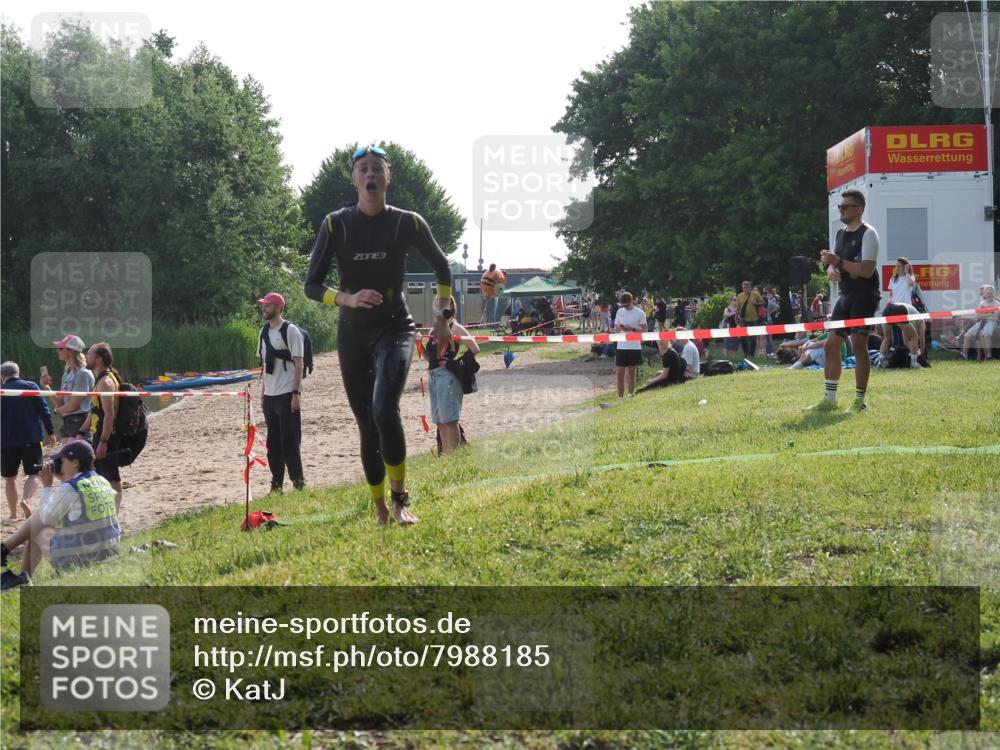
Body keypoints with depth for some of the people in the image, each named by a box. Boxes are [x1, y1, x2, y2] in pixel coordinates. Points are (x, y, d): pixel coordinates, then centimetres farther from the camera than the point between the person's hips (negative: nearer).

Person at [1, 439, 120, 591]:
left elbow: (46, 517, -3)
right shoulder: (103, 483, 6)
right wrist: (64, 481, 16)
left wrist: (47, 486, 6)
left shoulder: (69, 489, -16)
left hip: (77, 560, -8)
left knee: (36, 528, 15)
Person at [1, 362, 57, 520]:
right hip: (31, 438, -1)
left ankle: (13, 513, 10)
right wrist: (50, 432, 2)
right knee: (34, 473, 4)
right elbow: (44, 410, -3)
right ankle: (26, 499, -23)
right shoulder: (31, 386, 1)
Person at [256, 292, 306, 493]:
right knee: (273, 442, 9)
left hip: (287, 395, -7)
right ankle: (276, 483, 14)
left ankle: (298, 482, -1)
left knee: (290, 440, -6)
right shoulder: (265, 333, 14)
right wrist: (263, 393, 13)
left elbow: (298, 363, -11)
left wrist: (296, 393, -16)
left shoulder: (290, 331, -7)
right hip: (270, 396, 7)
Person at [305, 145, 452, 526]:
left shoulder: (408, 223, -4)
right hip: (352, 335, 2)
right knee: (367, 426, 5)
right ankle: (381, 511, 20)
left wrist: (442, 316, 8)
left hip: (395, 328, -2)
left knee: (384, 409, -26)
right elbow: (312, 285, -3)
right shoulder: (336, 224, -5)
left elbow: (441, 266, 13)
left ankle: (400, 497, -11)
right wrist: (349, 299, -21)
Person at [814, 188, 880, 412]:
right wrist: (831, 269, -3)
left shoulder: (867, 234, -10)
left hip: (864, 296, -9)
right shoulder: (841, 233, 15)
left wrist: (839, 262, -24)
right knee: (831, 344, 6)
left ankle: (859, 400, -3)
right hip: (846, 295, 9)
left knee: (858, 344, -10)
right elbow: (834, 263, 21)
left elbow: (867, 270, -20)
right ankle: (829, 399, 12)